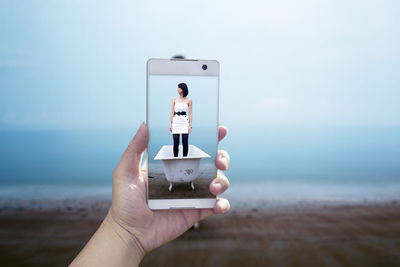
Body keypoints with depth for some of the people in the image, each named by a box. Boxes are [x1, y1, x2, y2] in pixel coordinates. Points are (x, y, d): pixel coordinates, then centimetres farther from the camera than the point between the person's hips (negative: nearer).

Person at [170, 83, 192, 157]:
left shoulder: (189, 100, 2)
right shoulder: (174, 100, 8)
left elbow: (190, 113, 1)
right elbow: (172, 112, 8)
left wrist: (190, 125, -6)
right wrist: (170, 124, 2)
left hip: (185, 122, -2)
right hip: (176, 122, 2)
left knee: (185, 142, -3)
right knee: (176, 143, -1)